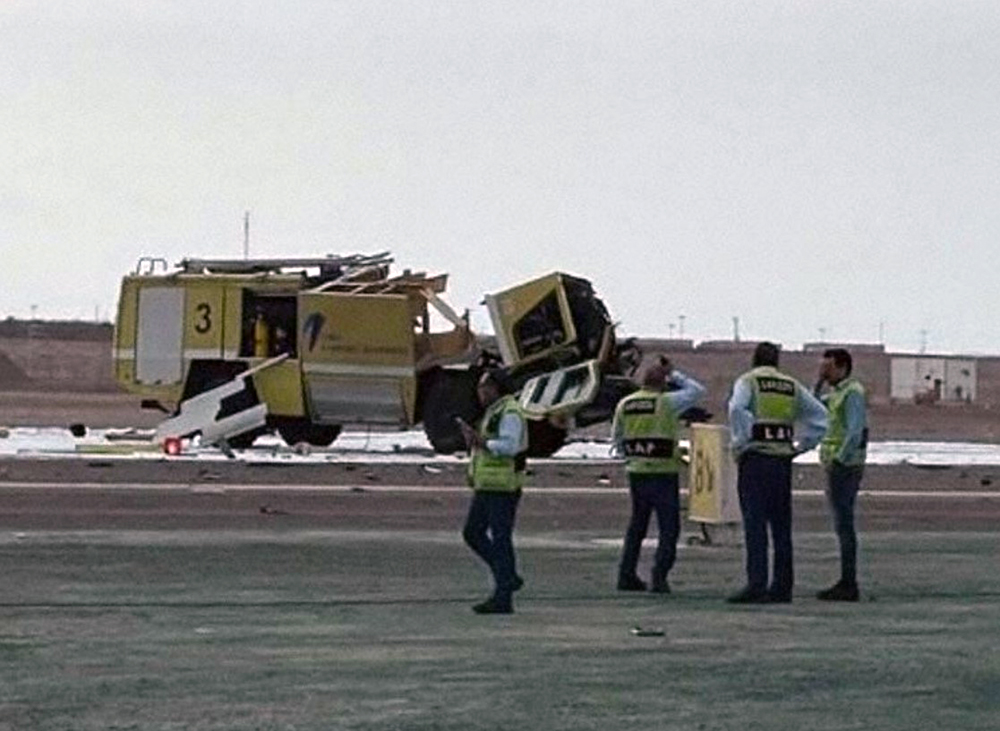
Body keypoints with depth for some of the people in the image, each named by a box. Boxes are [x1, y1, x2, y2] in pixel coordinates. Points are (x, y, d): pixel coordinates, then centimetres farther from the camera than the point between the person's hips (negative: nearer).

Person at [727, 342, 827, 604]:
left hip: (755, 457, -5)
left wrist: (740, 444, -10)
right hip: (783, 460, 5)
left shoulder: (748, 381, 0)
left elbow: (737, 409, -20)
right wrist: (800, 445, 12)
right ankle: (782, 586, 10)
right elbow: (819, 416, 12)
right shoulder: (792, 386, 14)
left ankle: (756, 584, -15)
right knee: (781, 525, 9)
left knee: (755, 523, -8)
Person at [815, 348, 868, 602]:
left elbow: (855, 431, -22)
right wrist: (819, 382, 8)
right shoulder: (837, 393, 19)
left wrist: (838, 460, -22)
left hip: (844, 467, -10)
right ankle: (847, 583, 13)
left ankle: (848, 585, -10)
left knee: (843, 524, -10)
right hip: (838, 467, 10)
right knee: (842, 525, 10)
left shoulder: (852, 392, -13)